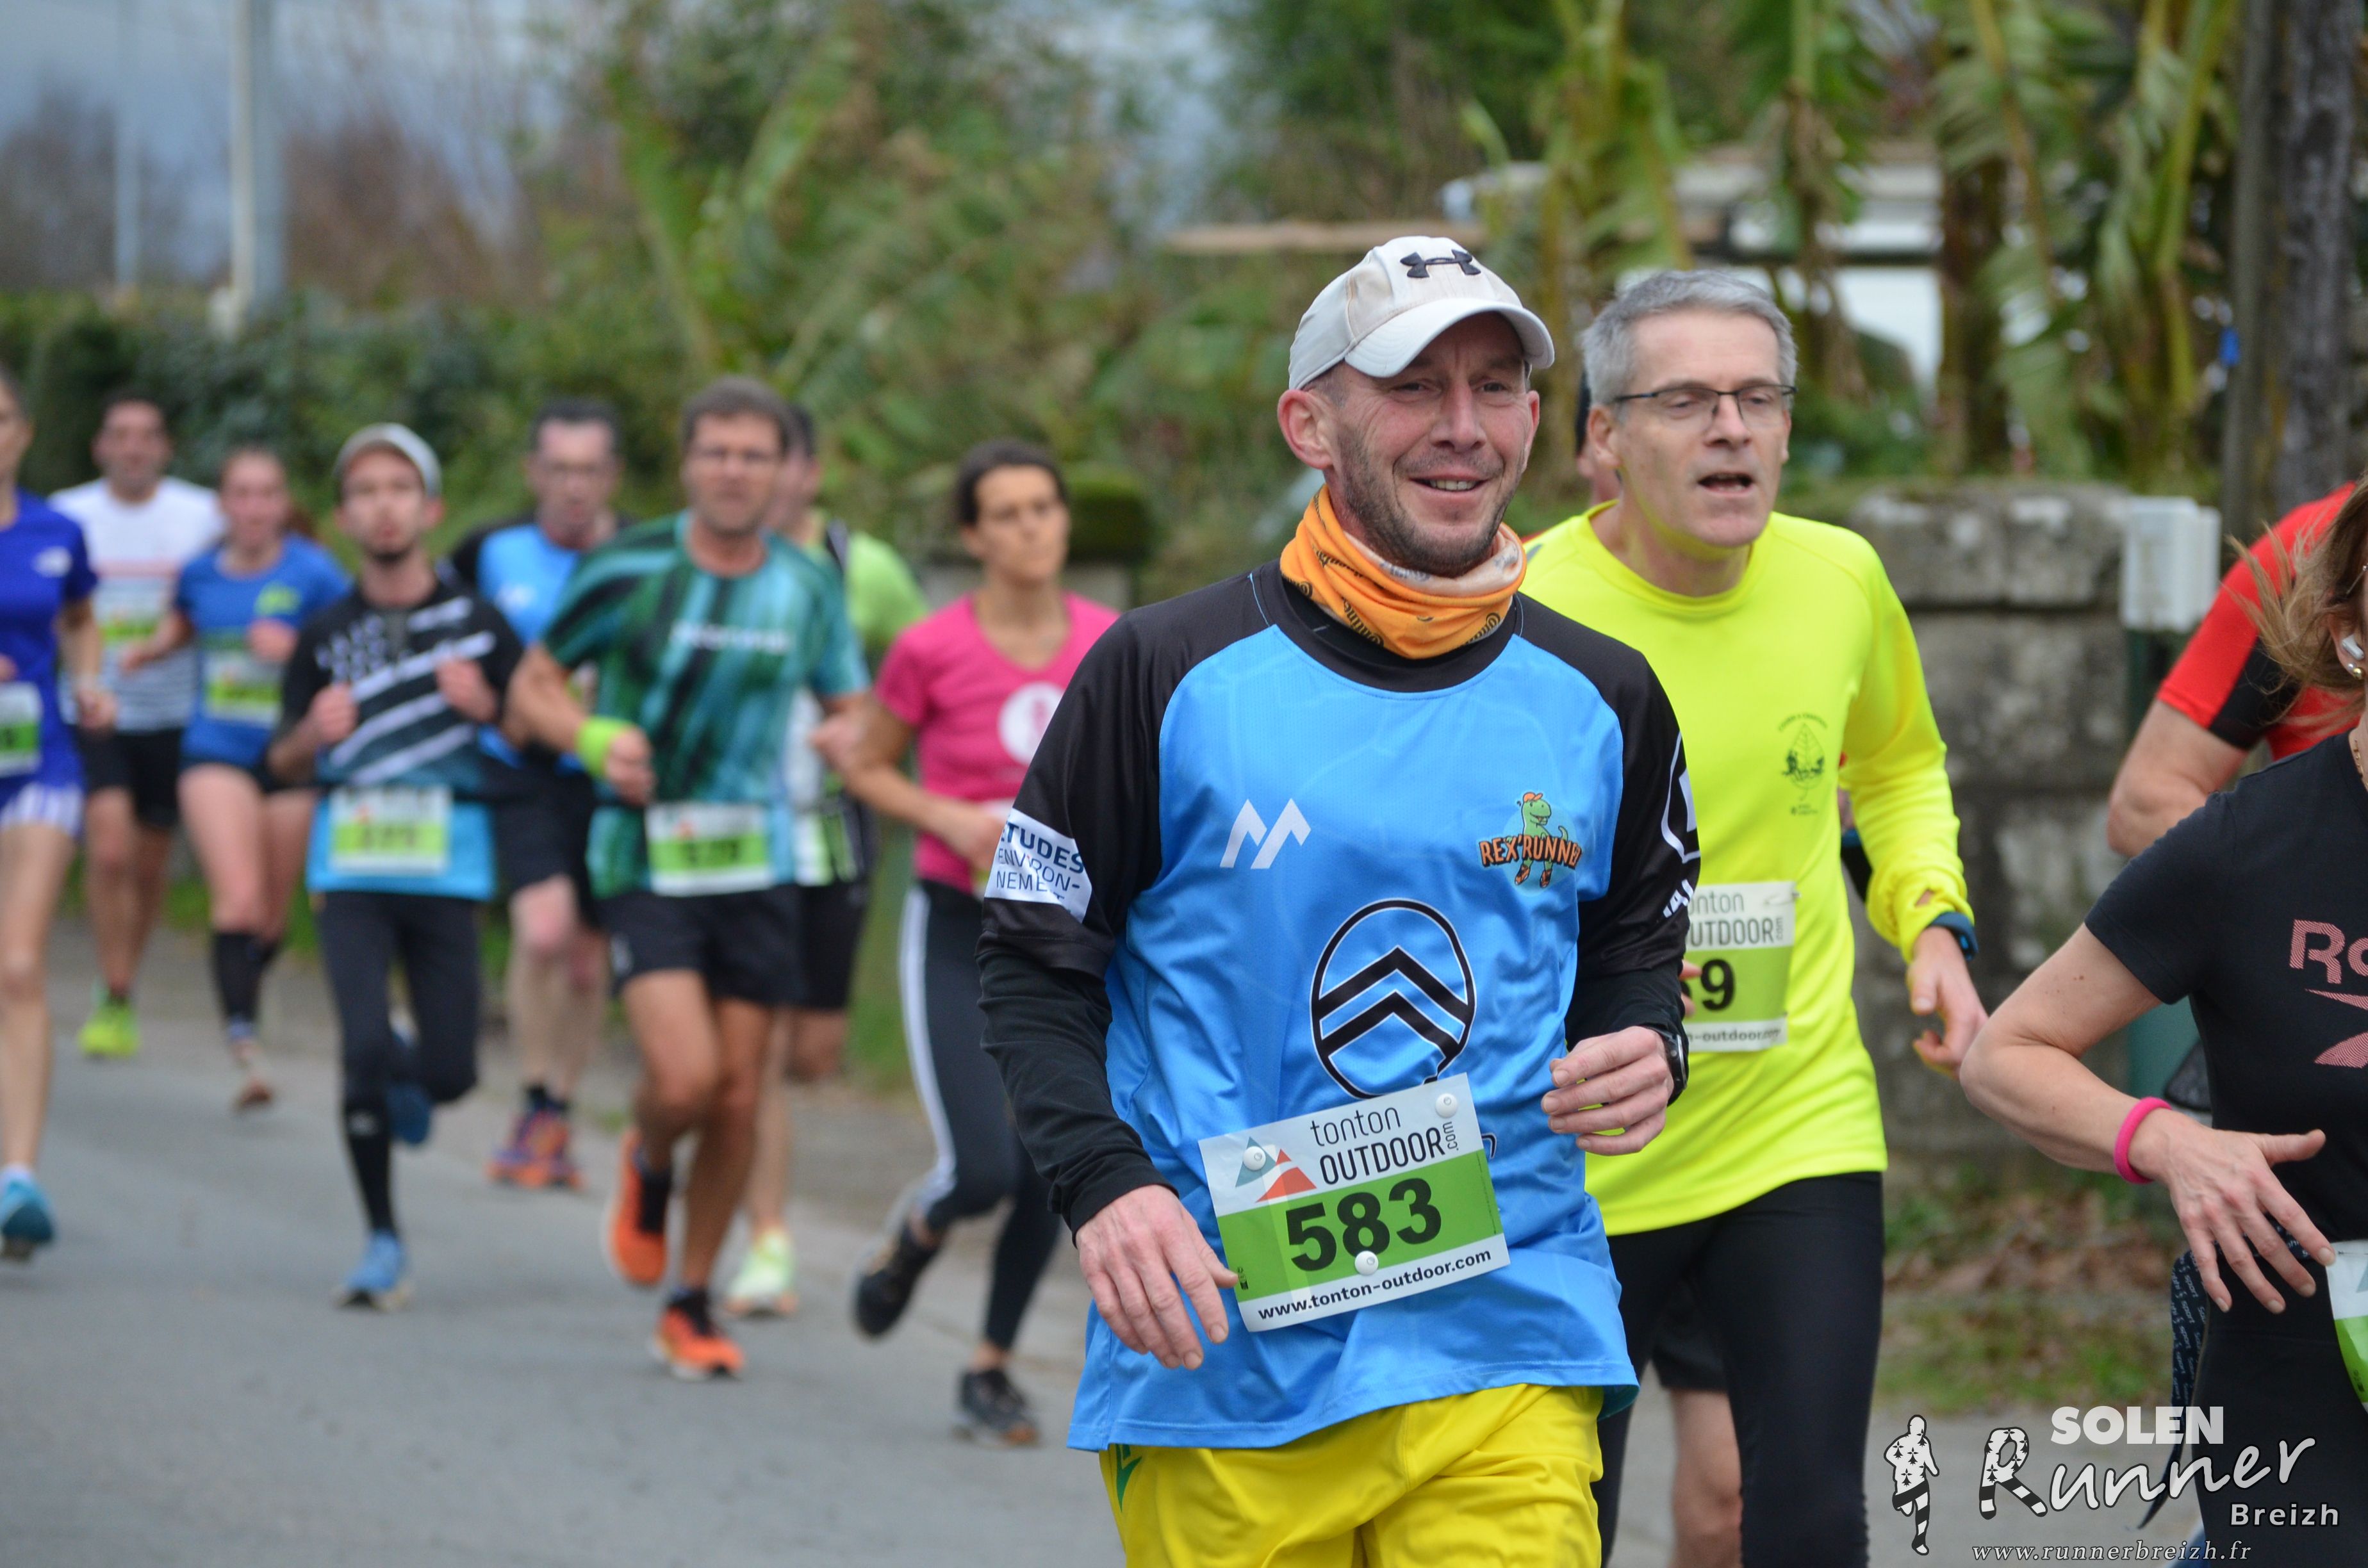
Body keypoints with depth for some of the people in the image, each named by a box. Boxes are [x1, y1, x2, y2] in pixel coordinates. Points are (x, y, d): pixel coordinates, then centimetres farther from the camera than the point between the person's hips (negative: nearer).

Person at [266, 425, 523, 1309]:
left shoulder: (477, 623, 4)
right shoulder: (326, 637, 7)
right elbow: (285, 764, 11)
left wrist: (488, 707, -11)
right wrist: (315, 734, -11)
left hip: (449, 863, 0)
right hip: (352, 864, 0)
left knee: (449, 1071, -3)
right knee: (364, 1049, -15)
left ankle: (410, 1082, 36)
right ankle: (381, 1242, -1)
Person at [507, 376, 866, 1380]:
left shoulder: (809, 588, 4)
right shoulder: (627, 571, -6)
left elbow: (853, 713, 14)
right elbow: (533, 687, 3)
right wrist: (595, 739, -17)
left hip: (758, 863, 3)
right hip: (646, 857, -3)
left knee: (738, 1095, 2)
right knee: (683, 1079, -18)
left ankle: (691, 1306, 18)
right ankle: (646, 1166, 19)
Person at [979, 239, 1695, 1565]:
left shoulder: (1599, 700, 9)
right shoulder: (1168, 674, 0)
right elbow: (1033, 964, 4)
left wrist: (1644, 1053, -1)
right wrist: (1103, 1182, -12)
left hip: (1508, 1349, 2)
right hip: (1219, 1352, -1)